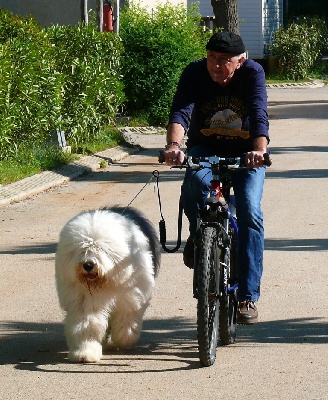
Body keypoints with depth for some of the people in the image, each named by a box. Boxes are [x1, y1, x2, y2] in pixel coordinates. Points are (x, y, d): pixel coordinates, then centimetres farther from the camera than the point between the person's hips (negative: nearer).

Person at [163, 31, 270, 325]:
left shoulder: (253, 73, -17)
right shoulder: (195, 73, -15)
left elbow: (259, 114, -30)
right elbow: (181, 112, -28)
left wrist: (259, 150, -49)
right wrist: (174, 145, -48)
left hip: (247, 152, 0)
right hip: (205, 148, 0)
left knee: (250, 213, -18)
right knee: (195, 183, -34)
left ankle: (248, 296, -14)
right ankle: (197, 235, -2)